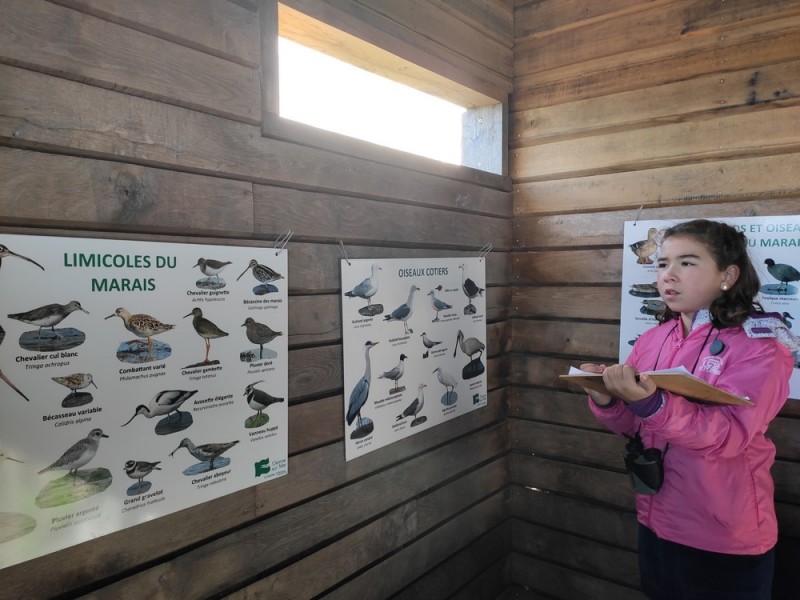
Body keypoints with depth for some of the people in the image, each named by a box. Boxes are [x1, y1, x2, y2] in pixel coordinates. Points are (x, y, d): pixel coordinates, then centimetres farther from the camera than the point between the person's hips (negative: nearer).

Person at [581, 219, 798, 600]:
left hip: (725, 540, -5)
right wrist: (607, 400, -17)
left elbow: (728, 433, -26)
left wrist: (651, 403, -42)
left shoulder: (760, 346, -12)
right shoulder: (652, 340, 1)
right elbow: (633, 426, 5)